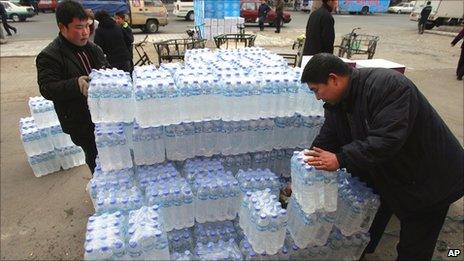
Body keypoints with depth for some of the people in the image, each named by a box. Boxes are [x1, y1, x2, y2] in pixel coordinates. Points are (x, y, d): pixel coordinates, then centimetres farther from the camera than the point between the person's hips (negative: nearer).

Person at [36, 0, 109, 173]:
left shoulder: (93, 49, 9)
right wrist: (75, 84, -38)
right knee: (97, 159, 0)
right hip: (81, 123, -6)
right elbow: (47, 89, -19)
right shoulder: (49, 56, -11)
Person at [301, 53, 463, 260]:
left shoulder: (388, 86, -30)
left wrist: (340, 160, -37)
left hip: (427, 181, -7)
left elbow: (387, 139, -38)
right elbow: (325, 140, -2)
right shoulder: (337, 100, -4)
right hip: (386, 176, 7)